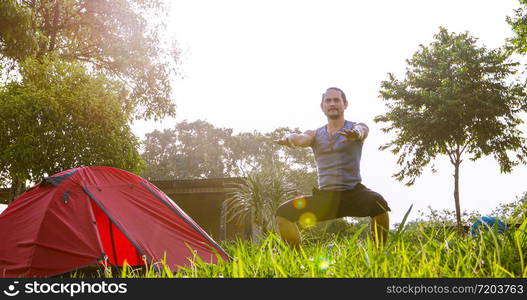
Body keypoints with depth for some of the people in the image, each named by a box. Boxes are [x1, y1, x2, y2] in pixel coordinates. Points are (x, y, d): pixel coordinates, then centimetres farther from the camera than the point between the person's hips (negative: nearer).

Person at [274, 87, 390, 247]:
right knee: (283, 213, -13)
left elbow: (361, 130, -23)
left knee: (378, 203, -34)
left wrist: (356, 133, -49)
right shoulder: (315, 134, 10)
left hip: (353, 193, -3)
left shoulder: (355, 127, 3)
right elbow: (301, 139, -13)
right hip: (324, 196, 3)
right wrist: (289, 138, -39)